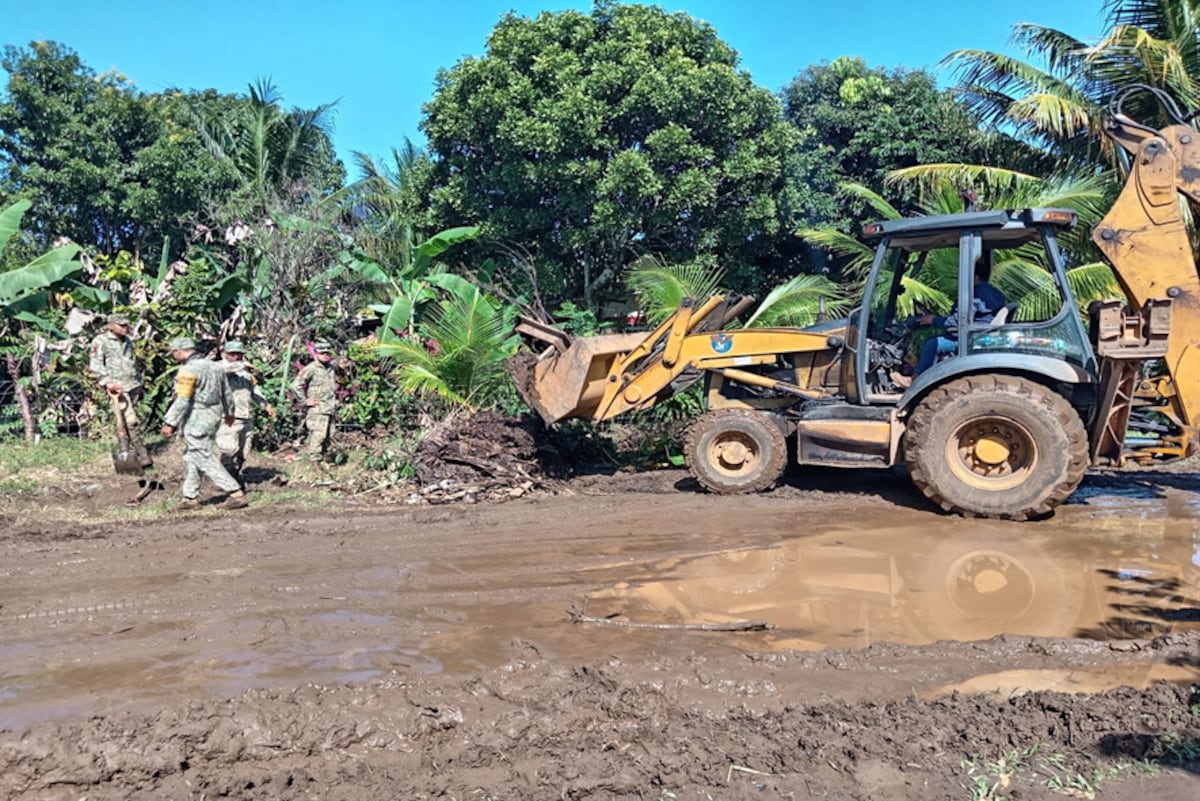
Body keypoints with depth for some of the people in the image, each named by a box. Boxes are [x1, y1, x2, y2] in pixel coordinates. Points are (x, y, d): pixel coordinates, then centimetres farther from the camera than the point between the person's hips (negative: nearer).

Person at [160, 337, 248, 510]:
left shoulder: (188, 371, -16)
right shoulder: (214, 366, 11)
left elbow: (182, 401, -23)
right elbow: (226, 393, 21)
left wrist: (170, 423, -21)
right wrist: (229, 412, 34)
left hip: (196, 420, -9)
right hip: (213, 416, 9)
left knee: (204, 459, -4)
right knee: (191, 457, 18)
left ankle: (236, 493, -7)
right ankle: (190, 497, 22)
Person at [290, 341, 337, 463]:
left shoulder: (331, 368, 15)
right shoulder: (311, 369, -9)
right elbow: (296, 385, -15)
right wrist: (305, 400, -11)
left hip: (330, 410, 8)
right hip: (317, 410, -8)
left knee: (327, 437, 10)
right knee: (318, 435, -13)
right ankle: (315, 461, -9)